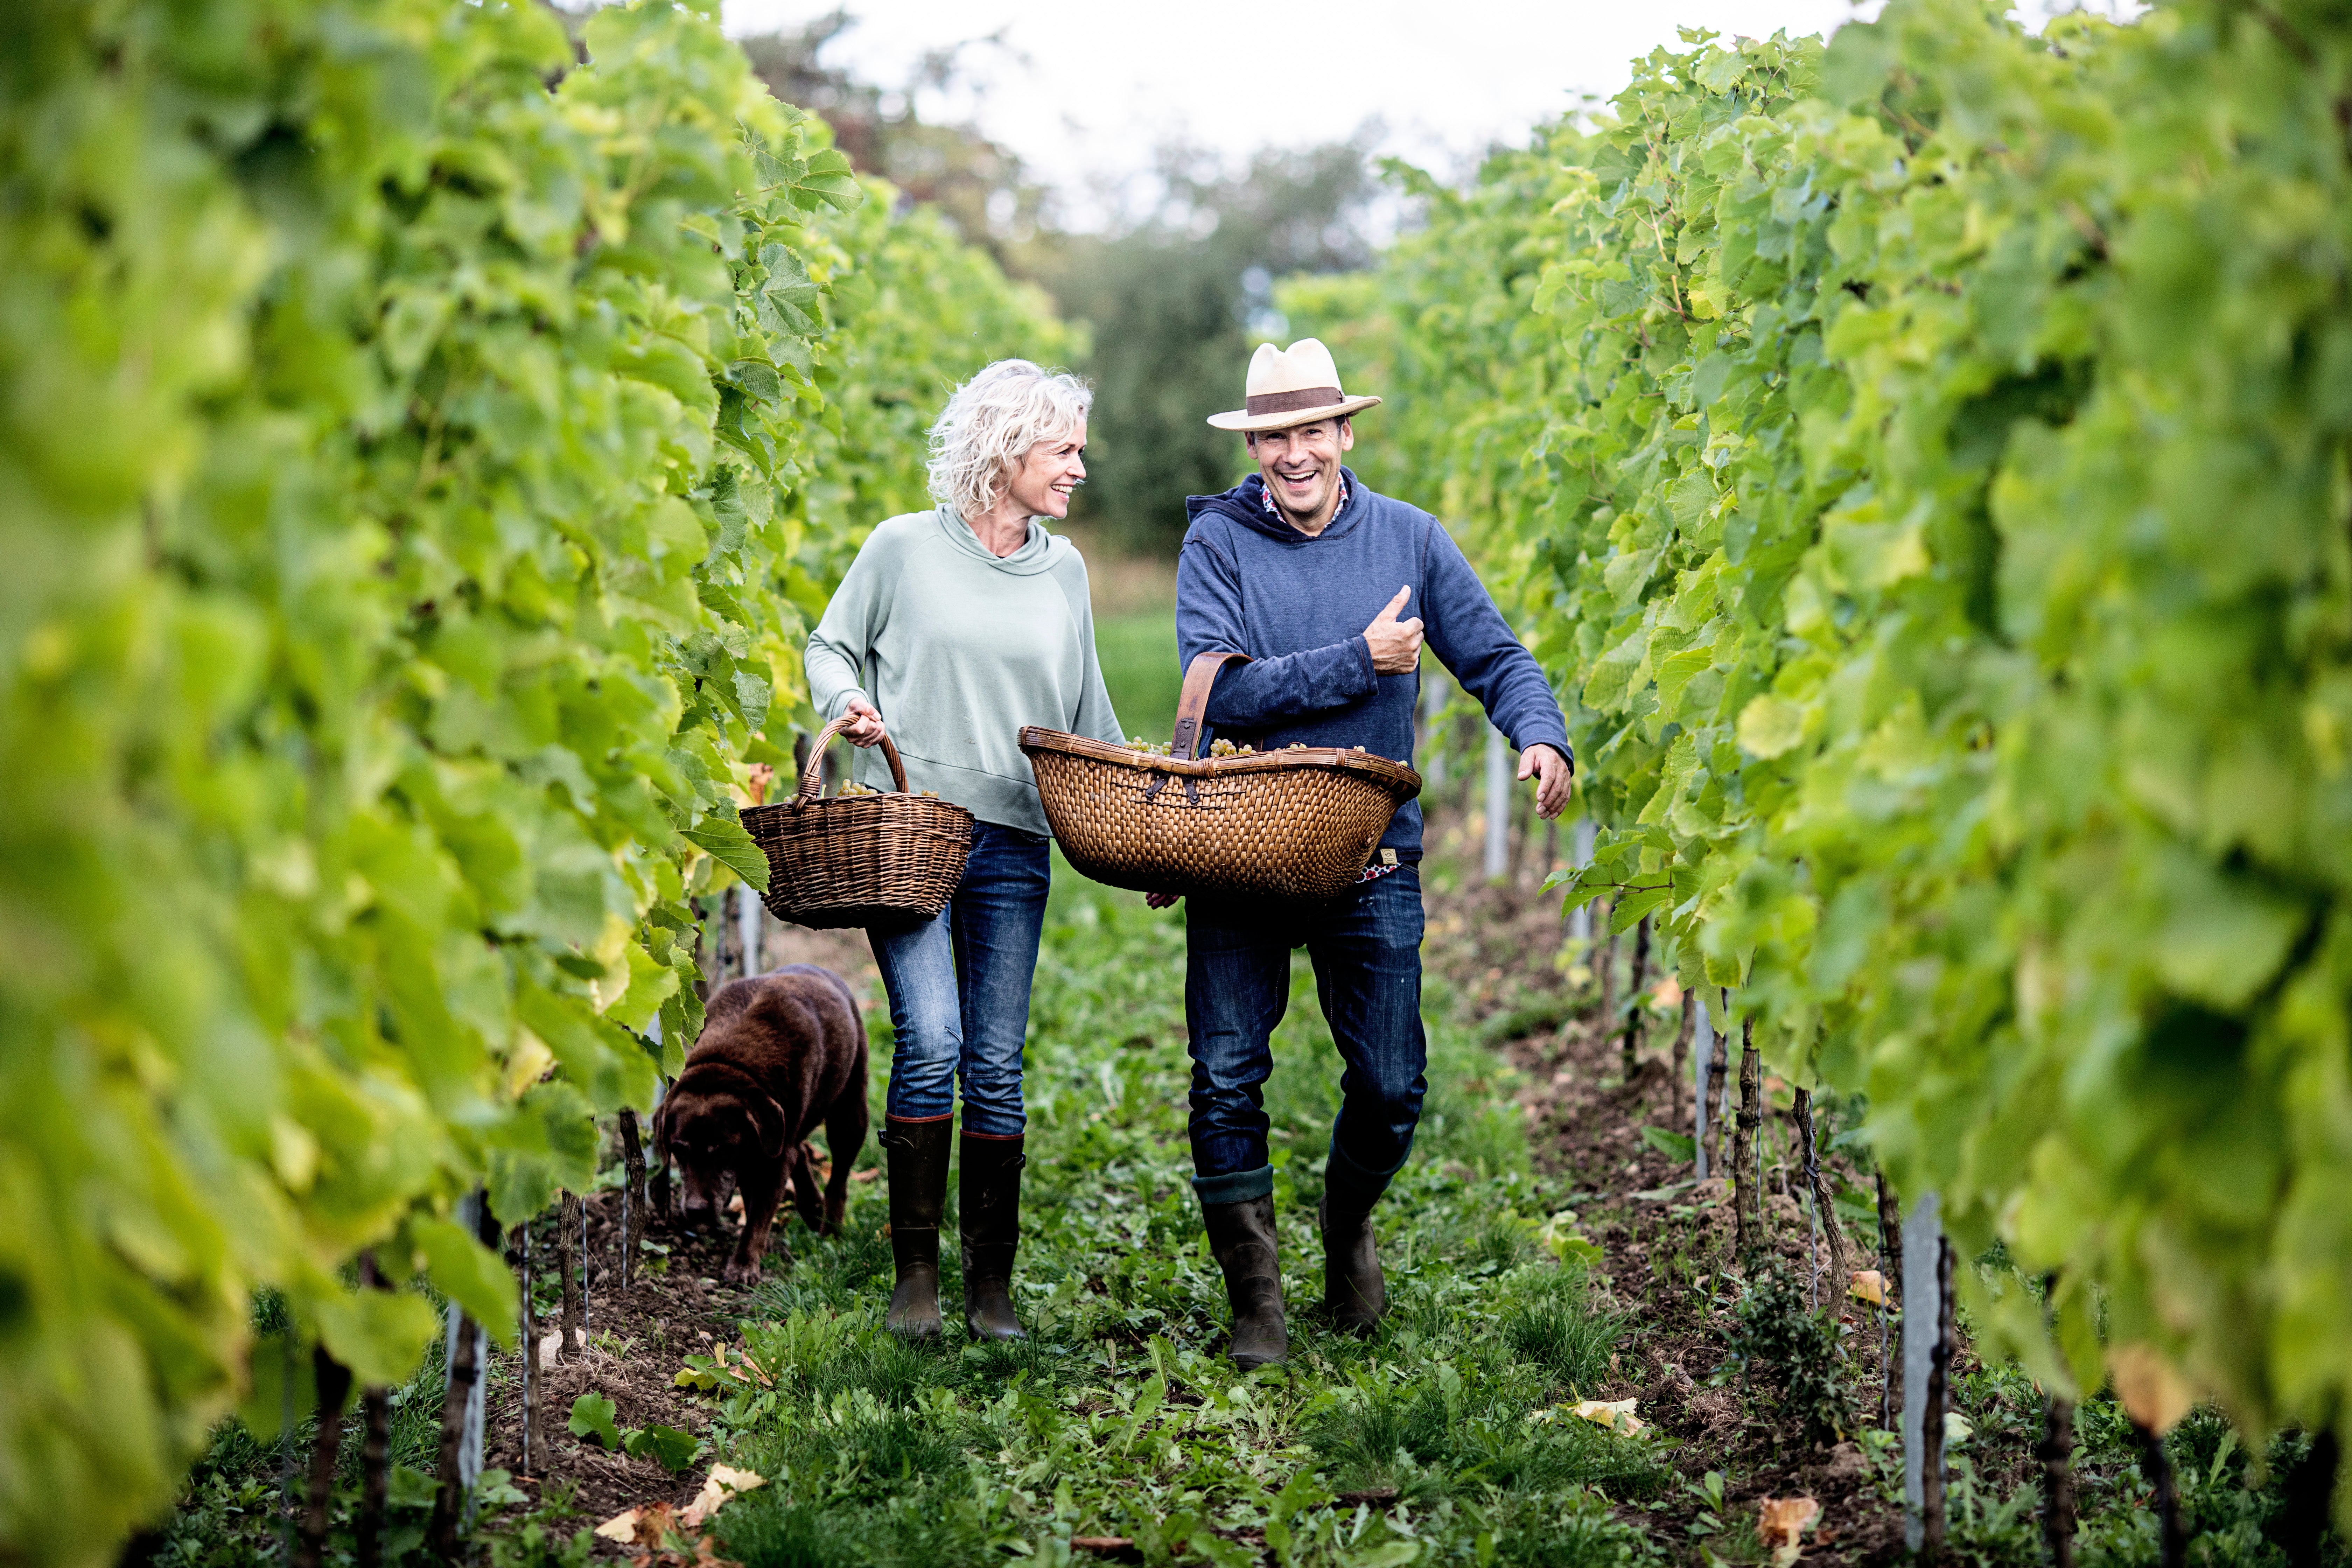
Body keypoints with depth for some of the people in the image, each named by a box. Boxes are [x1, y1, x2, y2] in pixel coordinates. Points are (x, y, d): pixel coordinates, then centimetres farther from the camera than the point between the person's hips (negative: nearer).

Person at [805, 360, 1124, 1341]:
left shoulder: (1064, 571, 13)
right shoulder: (906, 549, 2)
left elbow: (1091, 716, 20)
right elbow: (830, 646, 11)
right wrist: (848, 701, -10)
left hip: (1014, 845, 3)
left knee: (996, 1063, 1)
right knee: (930, 1039, -15)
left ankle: (992, 1282, 9)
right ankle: (915, 1269, -3)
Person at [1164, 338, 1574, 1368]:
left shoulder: (1410, 539, 5)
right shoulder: (1218, 539, -3)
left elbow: (1497, 658, 6)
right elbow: (1218, 690, -15)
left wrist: (1542, 736, -14)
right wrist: (1360, 661, -17)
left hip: (1373, 858, 2)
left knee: (1392, 1088, 7)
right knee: (1228, 1081, -3)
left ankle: (1347, 1227, 37)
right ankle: (1255, 1303, 9)